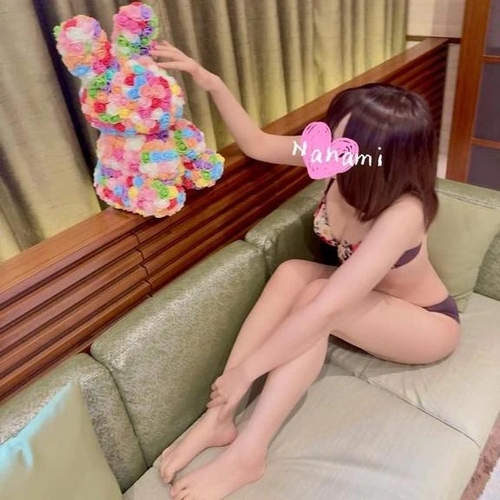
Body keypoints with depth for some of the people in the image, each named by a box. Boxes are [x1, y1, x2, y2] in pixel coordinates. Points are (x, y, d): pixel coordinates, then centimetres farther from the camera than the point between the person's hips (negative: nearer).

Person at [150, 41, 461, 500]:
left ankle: (246, 455, -25)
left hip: (428, 324, -6)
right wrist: (212, 84, -20)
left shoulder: (401, 215, -38)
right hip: (365, 298, 6)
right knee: (292, 272, -26)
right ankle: (220, 417, -21)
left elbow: (324, 310, -41)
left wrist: (245, 371, -35)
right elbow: (257, 144, -9)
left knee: (312, 294, -34)